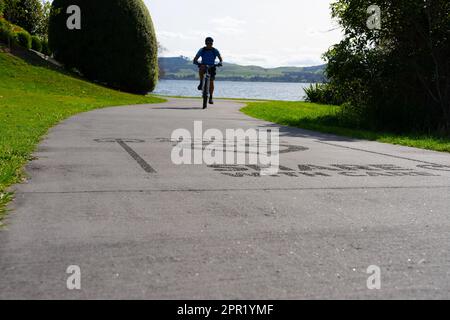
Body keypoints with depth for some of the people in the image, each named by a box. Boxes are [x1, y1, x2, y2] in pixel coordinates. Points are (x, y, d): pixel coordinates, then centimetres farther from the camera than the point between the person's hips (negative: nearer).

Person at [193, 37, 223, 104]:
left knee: (211, 82, -7)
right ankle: (201, 83, -25)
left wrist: (220, 62, -25)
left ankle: (211, 98, 8)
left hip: (212, 67, 1)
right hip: (204, 66, -1)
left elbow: (220, 58, -1)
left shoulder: (215, 50, -7)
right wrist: (197, 63, -35)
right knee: (201, 68, -38)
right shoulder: (202, 50, -9)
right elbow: (195, 59, -12)